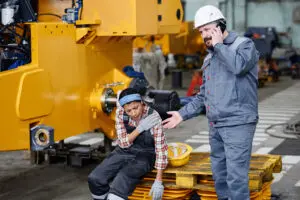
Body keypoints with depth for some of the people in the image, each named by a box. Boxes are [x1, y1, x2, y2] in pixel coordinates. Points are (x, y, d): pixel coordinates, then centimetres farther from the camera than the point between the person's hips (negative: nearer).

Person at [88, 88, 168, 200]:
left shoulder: (153, 117, -20)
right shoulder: (120, 112, -11)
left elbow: (161, 149, -19)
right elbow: (124, 143, -7)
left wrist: (158, 182, -23)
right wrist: (139, 128, -24)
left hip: (143, 157, -4)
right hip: (123, 152, 4)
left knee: (117, 190, -26)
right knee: (94, 179, -15)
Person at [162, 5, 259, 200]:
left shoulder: (244, 44, -3)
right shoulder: (210, 57, 18)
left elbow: (239, 66, -26)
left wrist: (219, 45, -12)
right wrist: (183, 114, 15)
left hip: (238, 124, -8)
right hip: (215, 126, 8)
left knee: (236, 176, -11)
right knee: (219, 174, 12)